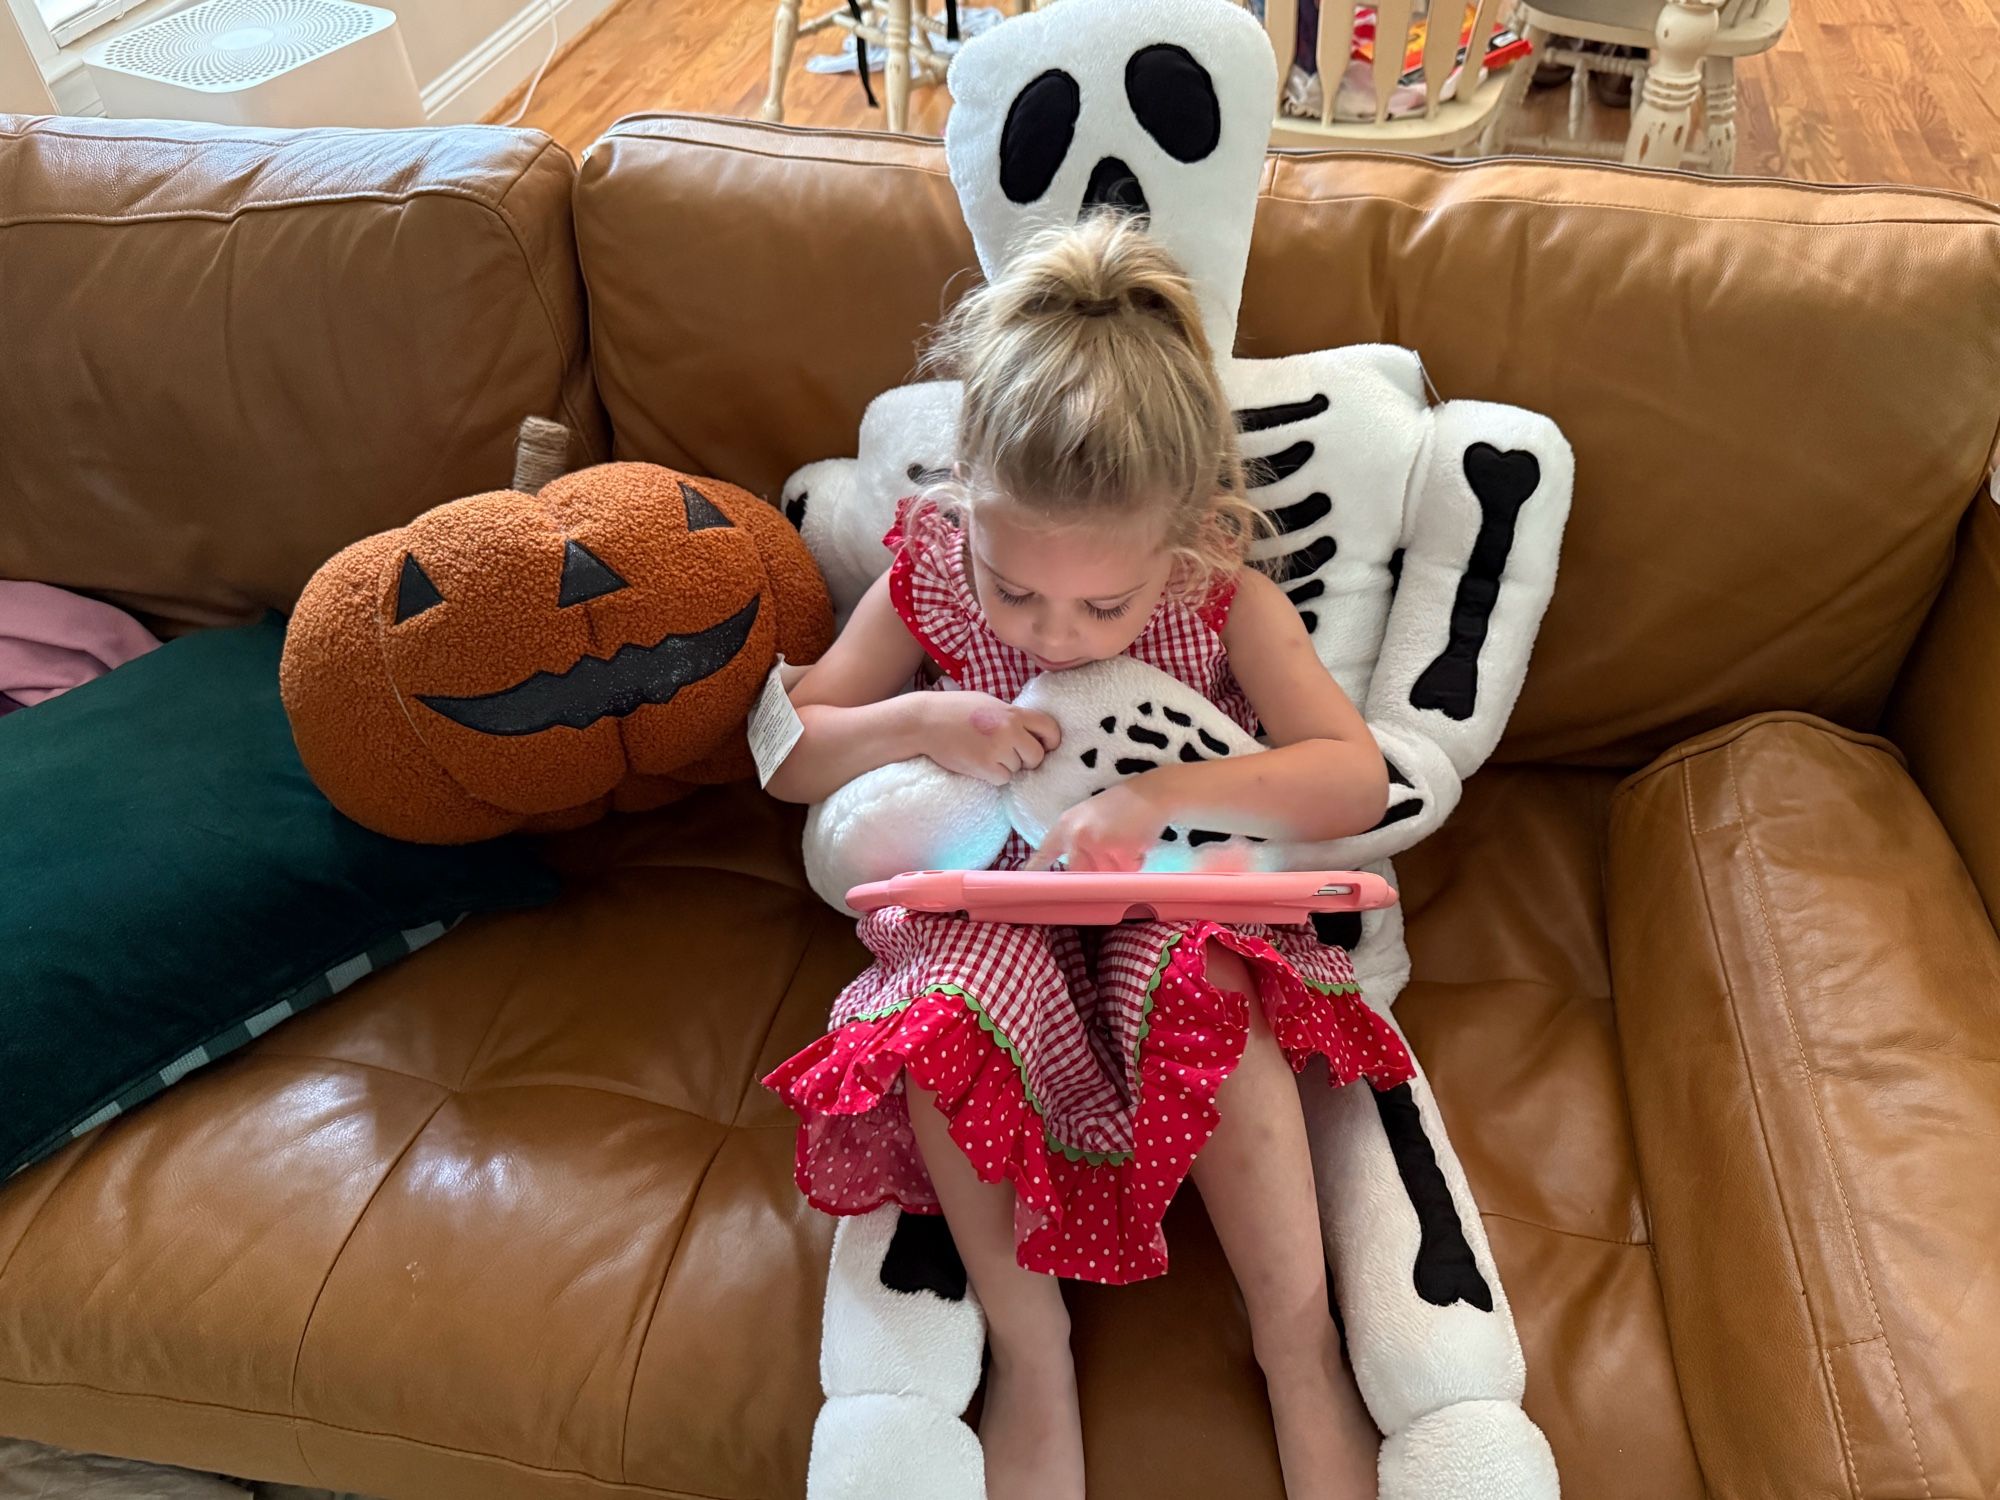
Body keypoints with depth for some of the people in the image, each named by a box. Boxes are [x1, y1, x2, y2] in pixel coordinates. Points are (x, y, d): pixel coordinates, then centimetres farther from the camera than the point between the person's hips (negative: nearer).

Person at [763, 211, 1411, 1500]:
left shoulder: (1227, 603, -12)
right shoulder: (930, 578, -9)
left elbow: (1358, 779, -18)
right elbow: (786, 759, -2)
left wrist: (1163, 794, -32)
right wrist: (921, 723, -22)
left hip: (1170, 905, 0)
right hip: (985, 907, 1)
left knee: (1210, 994, -34)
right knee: (940, 1011, -32)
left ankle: (1299, 1349, -16)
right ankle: (1030, 1352, -15)